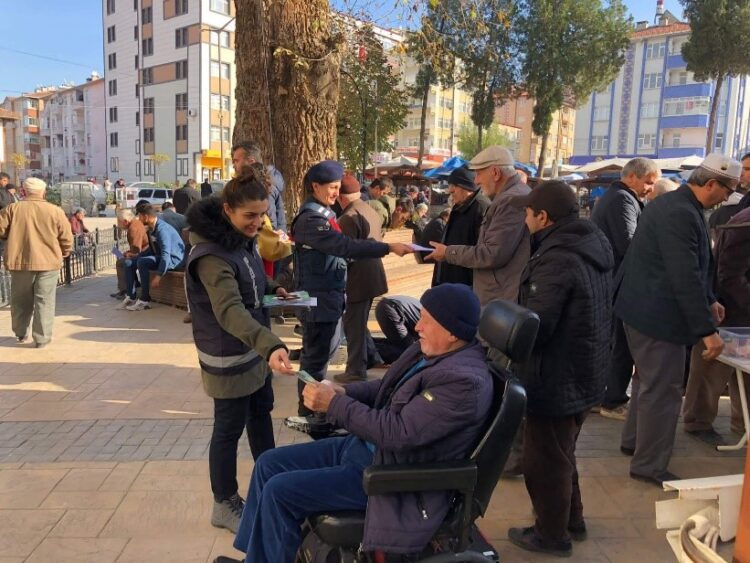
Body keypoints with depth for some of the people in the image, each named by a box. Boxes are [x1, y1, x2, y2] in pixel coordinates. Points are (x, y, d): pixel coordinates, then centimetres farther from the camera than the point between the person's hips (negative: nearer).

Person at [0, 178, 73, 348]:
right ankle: (42, 338, 5)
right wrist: (62, 254, 16)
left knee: (20, 300, 18)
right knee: (44, 301, 5)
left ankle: (21, 333, 32)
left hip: (20, 261, 2)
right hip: (48, 262, -2)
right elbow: (66, 239, -2)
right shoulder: (55, 211, -3)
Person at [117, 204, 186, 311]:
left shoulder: (162, 229, -24)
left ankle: (145, 300, -21)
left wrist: (158, 276, -32)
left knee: (142, 262, -30)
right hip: (161, 256, 10)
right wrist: (135, 255, 15)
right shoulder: (153, 228, 6)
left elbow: (166, 255, -30)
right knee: (129, 263, 2)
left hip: (174, 258, -10)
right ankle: (131, 297, 1)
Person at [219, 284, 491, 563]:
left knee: (278, 491, -11)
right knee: (269, 463, 8)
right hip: (362, 445, 10)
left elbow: (396, 432, -29)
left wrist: (335, 404, -20)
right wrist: (342, 391, -4)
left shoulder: (464, 381, -27)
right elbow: (386, 388, 14)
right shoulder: (430, 350, 2)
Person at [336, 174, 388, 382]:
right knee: (358, 321, 22)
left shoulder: (349, 217, -18)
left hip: (359, 278, -9)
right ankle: (372, 357, 31)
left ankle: (356, 371, 9)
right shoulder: (371, 211, 9)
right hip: (371, 275, 9)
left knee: (353, 324, 1)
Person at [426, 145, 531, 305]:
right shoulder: (517, 195, 17)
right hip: (503, 298, 10)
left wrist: (449, 252, -13)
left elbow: (493, 254, -23)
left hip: (503, 302, -10)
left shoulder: (512, 200, -19)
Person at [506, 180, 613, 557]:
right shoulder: (593, 247, 3)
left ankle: (552, 535, 29)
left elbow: (533, 329, -31)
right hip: (583, 373, 10)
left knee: (545, 460, 10)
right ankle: (571, 520, 43)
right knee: (560, 454, 26)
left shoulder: (557, 259, -27)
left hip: (556, 380, -10)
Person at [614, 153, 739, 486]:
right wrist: (707, 330, -24)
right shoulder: (681, 214, -22)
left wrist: (709, 301, 26)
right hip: (656, 315, -11)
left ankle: (633, 440, 39)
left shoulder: (673, 204, 12)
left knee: (649, 380, 24)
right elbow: (686, 278, -27)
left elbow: (691, 266, 23)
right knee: (663, 390, -1)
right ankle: (649, 465, 10)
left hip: (643, 308, 11)